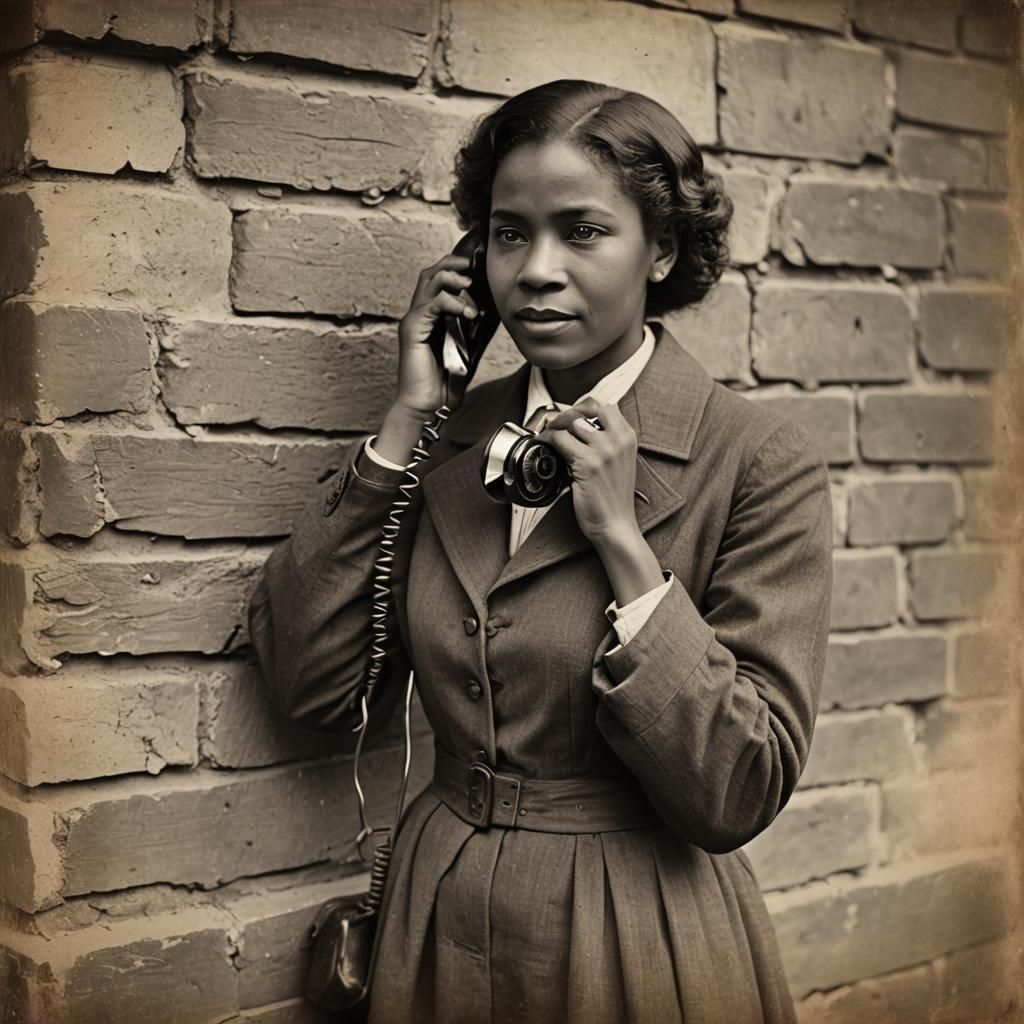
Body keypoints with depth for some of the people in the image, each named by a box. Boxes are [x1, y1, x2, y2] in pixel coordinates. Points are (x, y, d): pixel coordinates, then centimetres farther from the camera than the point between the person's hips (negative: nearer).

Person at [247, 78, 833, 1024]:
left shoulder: (760, 462, -13)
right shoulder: (450, 440, 0)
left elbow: (737, 795, -17)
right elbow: (309, 687, -9)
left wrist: (622, 540, -22)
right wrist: (404, 421, -10)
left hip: (641, 946, -3)